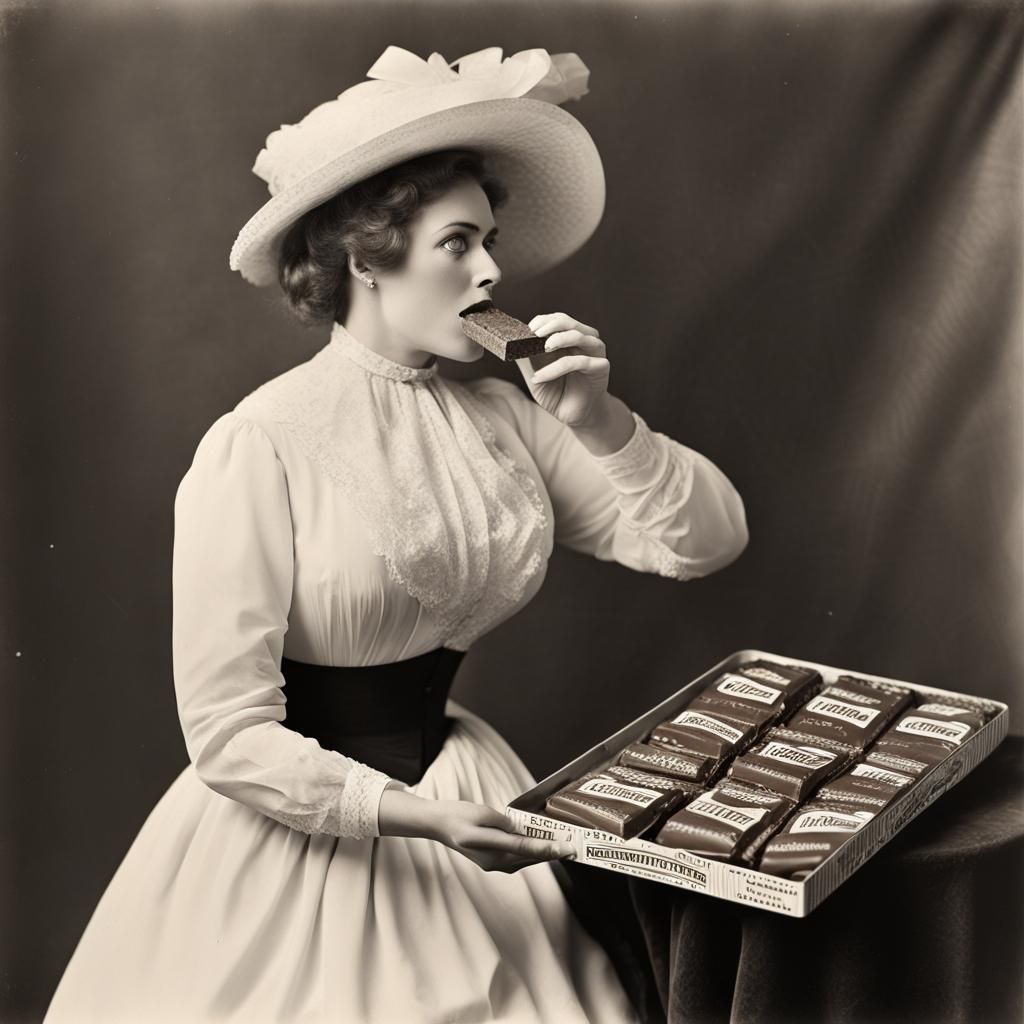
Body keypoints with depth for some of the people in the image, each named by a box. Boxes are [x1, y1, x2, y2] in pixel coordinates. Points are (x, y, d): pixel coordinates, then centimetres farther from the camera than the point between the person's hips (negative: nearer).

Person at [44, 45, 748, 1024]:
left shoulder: (501, 417, -2)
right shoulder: (258, 447, -18)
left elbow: (706, 540, 0)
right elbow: (229, 733, -19)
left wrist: (600, 422, -15)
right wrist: (422, 818, -26)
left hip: (463, 790, 5)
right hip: (300, 839, -5)